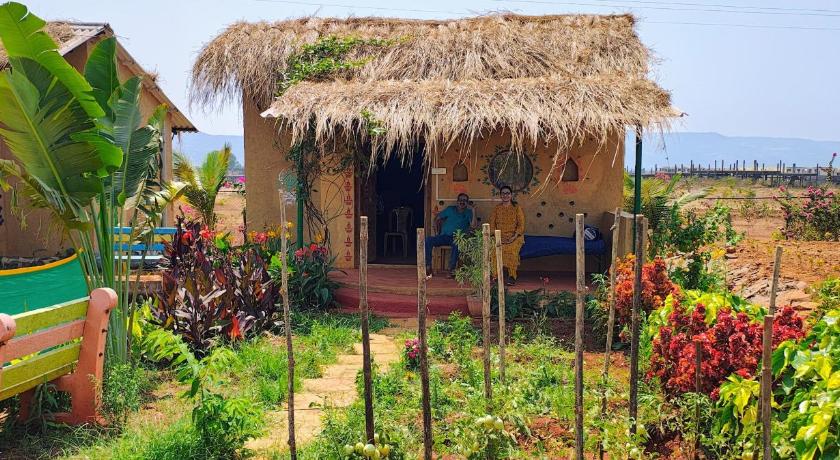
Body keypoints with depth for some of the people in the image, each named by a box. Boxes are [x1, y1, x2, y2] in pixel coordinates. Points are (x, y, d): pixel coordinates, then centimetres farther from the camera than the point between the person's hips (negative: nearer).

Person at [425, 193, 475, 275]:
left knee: (457, 244, -41)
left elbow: (473, 225, -4)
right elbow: (437, 219, 23)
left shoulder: (468, 213, 14)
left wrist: (473, 212, -9)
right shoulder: (450, 209, 19)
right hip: (444, 236, 2)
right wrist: (438, 232, 12)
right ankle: (428, 266, -24)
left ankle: (452, 269, -37)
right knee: (428, 240, -27)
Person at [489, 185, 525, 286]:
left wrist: (514, 237, -14)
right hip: (500, 236, 2)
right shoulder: (497, 208, 13)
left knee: (511, 250, -34)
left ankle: (511, 277, -26)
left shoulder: (517, 208, 6)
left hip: (514, 237, -2)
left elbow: (521, 225, -1)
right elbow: (492, 224, 9)